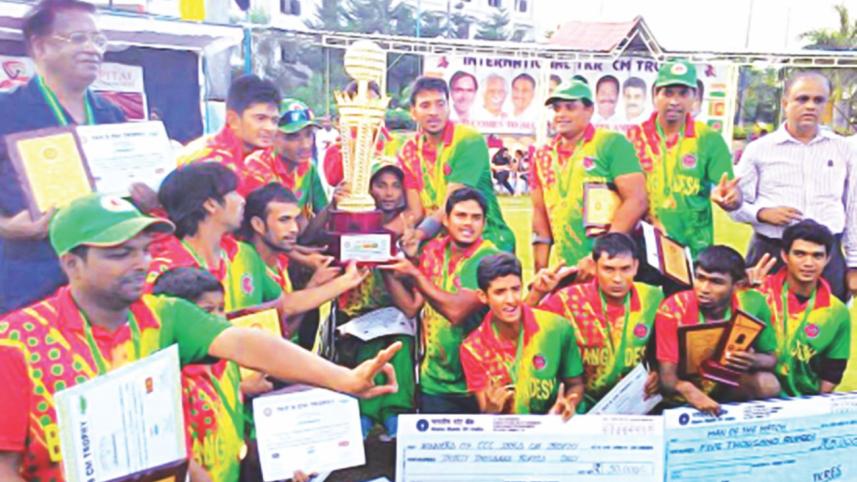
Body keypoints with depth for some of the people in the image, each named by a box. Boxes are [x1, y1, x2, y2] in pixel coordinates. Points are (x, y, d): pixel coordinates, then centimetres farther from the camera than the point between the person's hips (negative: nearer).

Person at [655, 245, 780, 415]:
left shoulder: (752, 304, -14)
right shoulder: (673, 310, -23)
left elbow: (771, 358, -2)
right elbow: (667, 376, -25)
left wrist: (753, 361, -27)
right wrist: (691, 393, -48)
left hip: (728, 384, 2)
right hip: (687, 387, -2)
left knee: (768, 384, -23)